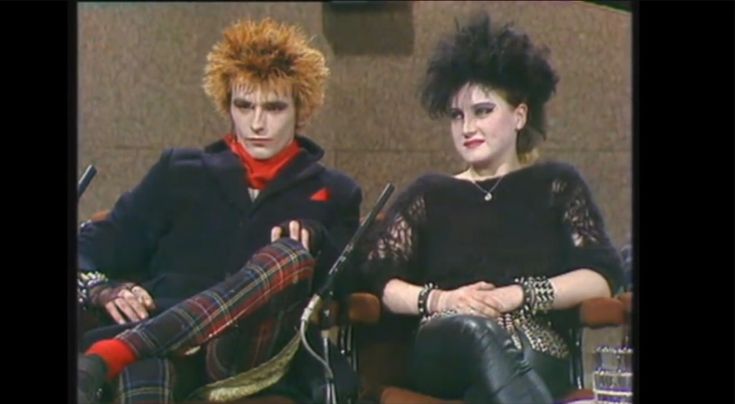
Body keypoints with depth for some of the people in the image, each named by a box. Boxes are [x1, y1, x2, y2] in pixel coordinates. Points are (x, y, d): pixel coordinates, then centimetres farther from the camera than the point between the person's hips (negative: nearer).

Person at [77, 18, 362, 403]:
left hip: (251, 352, 0)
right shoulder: (180, 172, 25)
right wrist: (101, 288, -5)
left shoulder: (334, 193, 24)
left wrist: (313, 241, -9)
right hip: (163, 343, 1)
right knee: (145, 359, -38)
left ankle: (103, 359, -45)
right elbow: (94, 246, 18)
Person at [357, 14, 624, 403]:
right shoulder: (428, 195, 25)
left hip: (536, 354, -1)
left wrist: (519, 295, -10)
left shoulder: (556, 185, 21)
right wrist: (440, 300, -10)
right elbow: (376, 278, 10)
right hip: (442, 354, 1)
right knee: (474, 330, -39)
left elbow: (602, 278, 6)